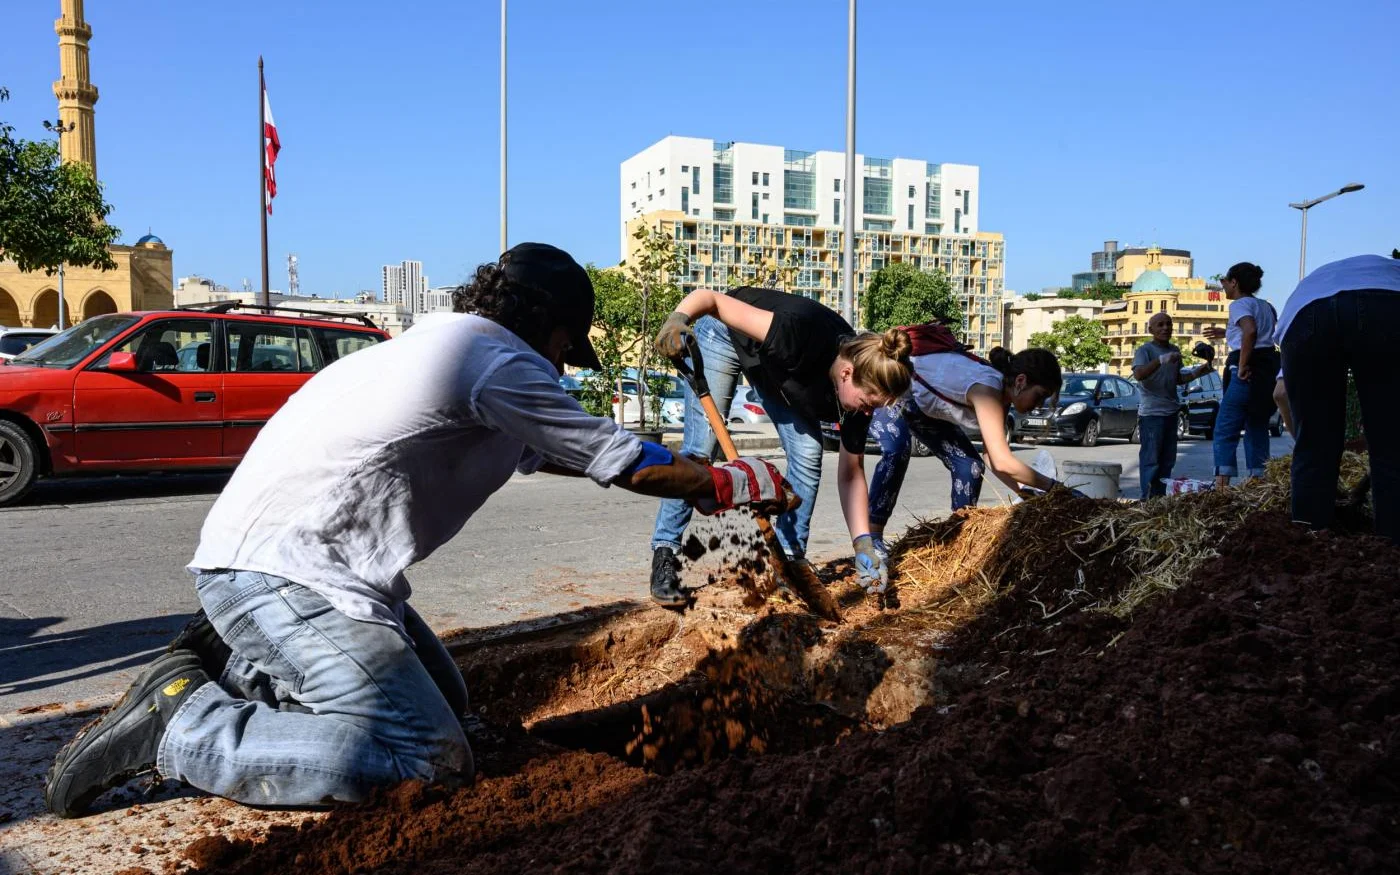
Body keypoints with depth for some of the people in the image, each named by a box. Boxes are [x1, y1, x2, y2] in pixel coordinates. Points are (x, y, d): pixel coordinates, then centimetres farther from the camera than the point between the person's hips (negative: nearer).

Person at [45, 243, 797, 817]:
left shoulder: (442, 341, 17)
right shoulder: (498, 362, -12)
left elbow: (539, 447, 26)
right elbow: (624, 462, -8)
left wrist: (685, 477, 30)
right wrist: (736, 483, 7)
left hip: (274, 552, 10)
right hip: (283, 568, -10)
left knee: (444, 699, 17)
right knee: (428, 758, -15)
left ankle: (235, 662, 17)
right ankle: (175, 721, -8)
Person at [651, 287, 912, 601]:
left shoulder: (861, 384, -22)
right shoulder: (799, 338, -42)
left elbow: (850, 473, -12)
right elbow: (712, 298, -39)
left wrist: (863, 543, -20)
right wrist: (679, 318, -60)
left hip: (775, 364, 5)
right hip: (724, 336, -5)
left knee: (807, 456, -7)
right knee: (698, 451, -14)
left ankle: (790, 559, 5)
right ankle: (664, 557, -5)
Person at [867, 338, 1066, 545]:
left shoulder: (1000, 395, -8)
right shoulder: (987, 386, -36)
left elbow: (995, 459, -4)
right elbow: (1002, 462, -41)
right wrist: (1054, 487, -34)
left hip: (923, 406, 9)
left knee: (970, 465, 0)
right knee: (896, 451, -35)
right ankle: (872, 538, -27)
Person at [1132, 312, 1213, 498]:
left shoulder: (1174, 350, 15)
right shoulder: (1145, 350, -8)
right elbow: (1138, 374, -25)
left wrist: (1197, 372, 7)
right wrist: (1161, 360, -36)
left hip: (1171, 411, 8)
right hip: (1151, 412, -8)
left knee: (1168, 459, 10)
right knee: (1151, 459, -8)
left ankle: (1162, 495, 16)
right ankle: (1148, 498, -6)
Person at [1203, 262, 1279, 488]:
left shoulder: (1239, 304, -6)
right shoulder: (1266, 306, 19)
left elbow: (1250, 331, -25)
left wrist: (1242, 366, -22)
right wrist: (1228, 333, 31)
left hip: (1249, 370, -8)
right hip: (1268, 367, 9)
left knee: (1225, 429, -7)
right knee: (1257, 427, 12)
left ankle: (1222, 483, -15)